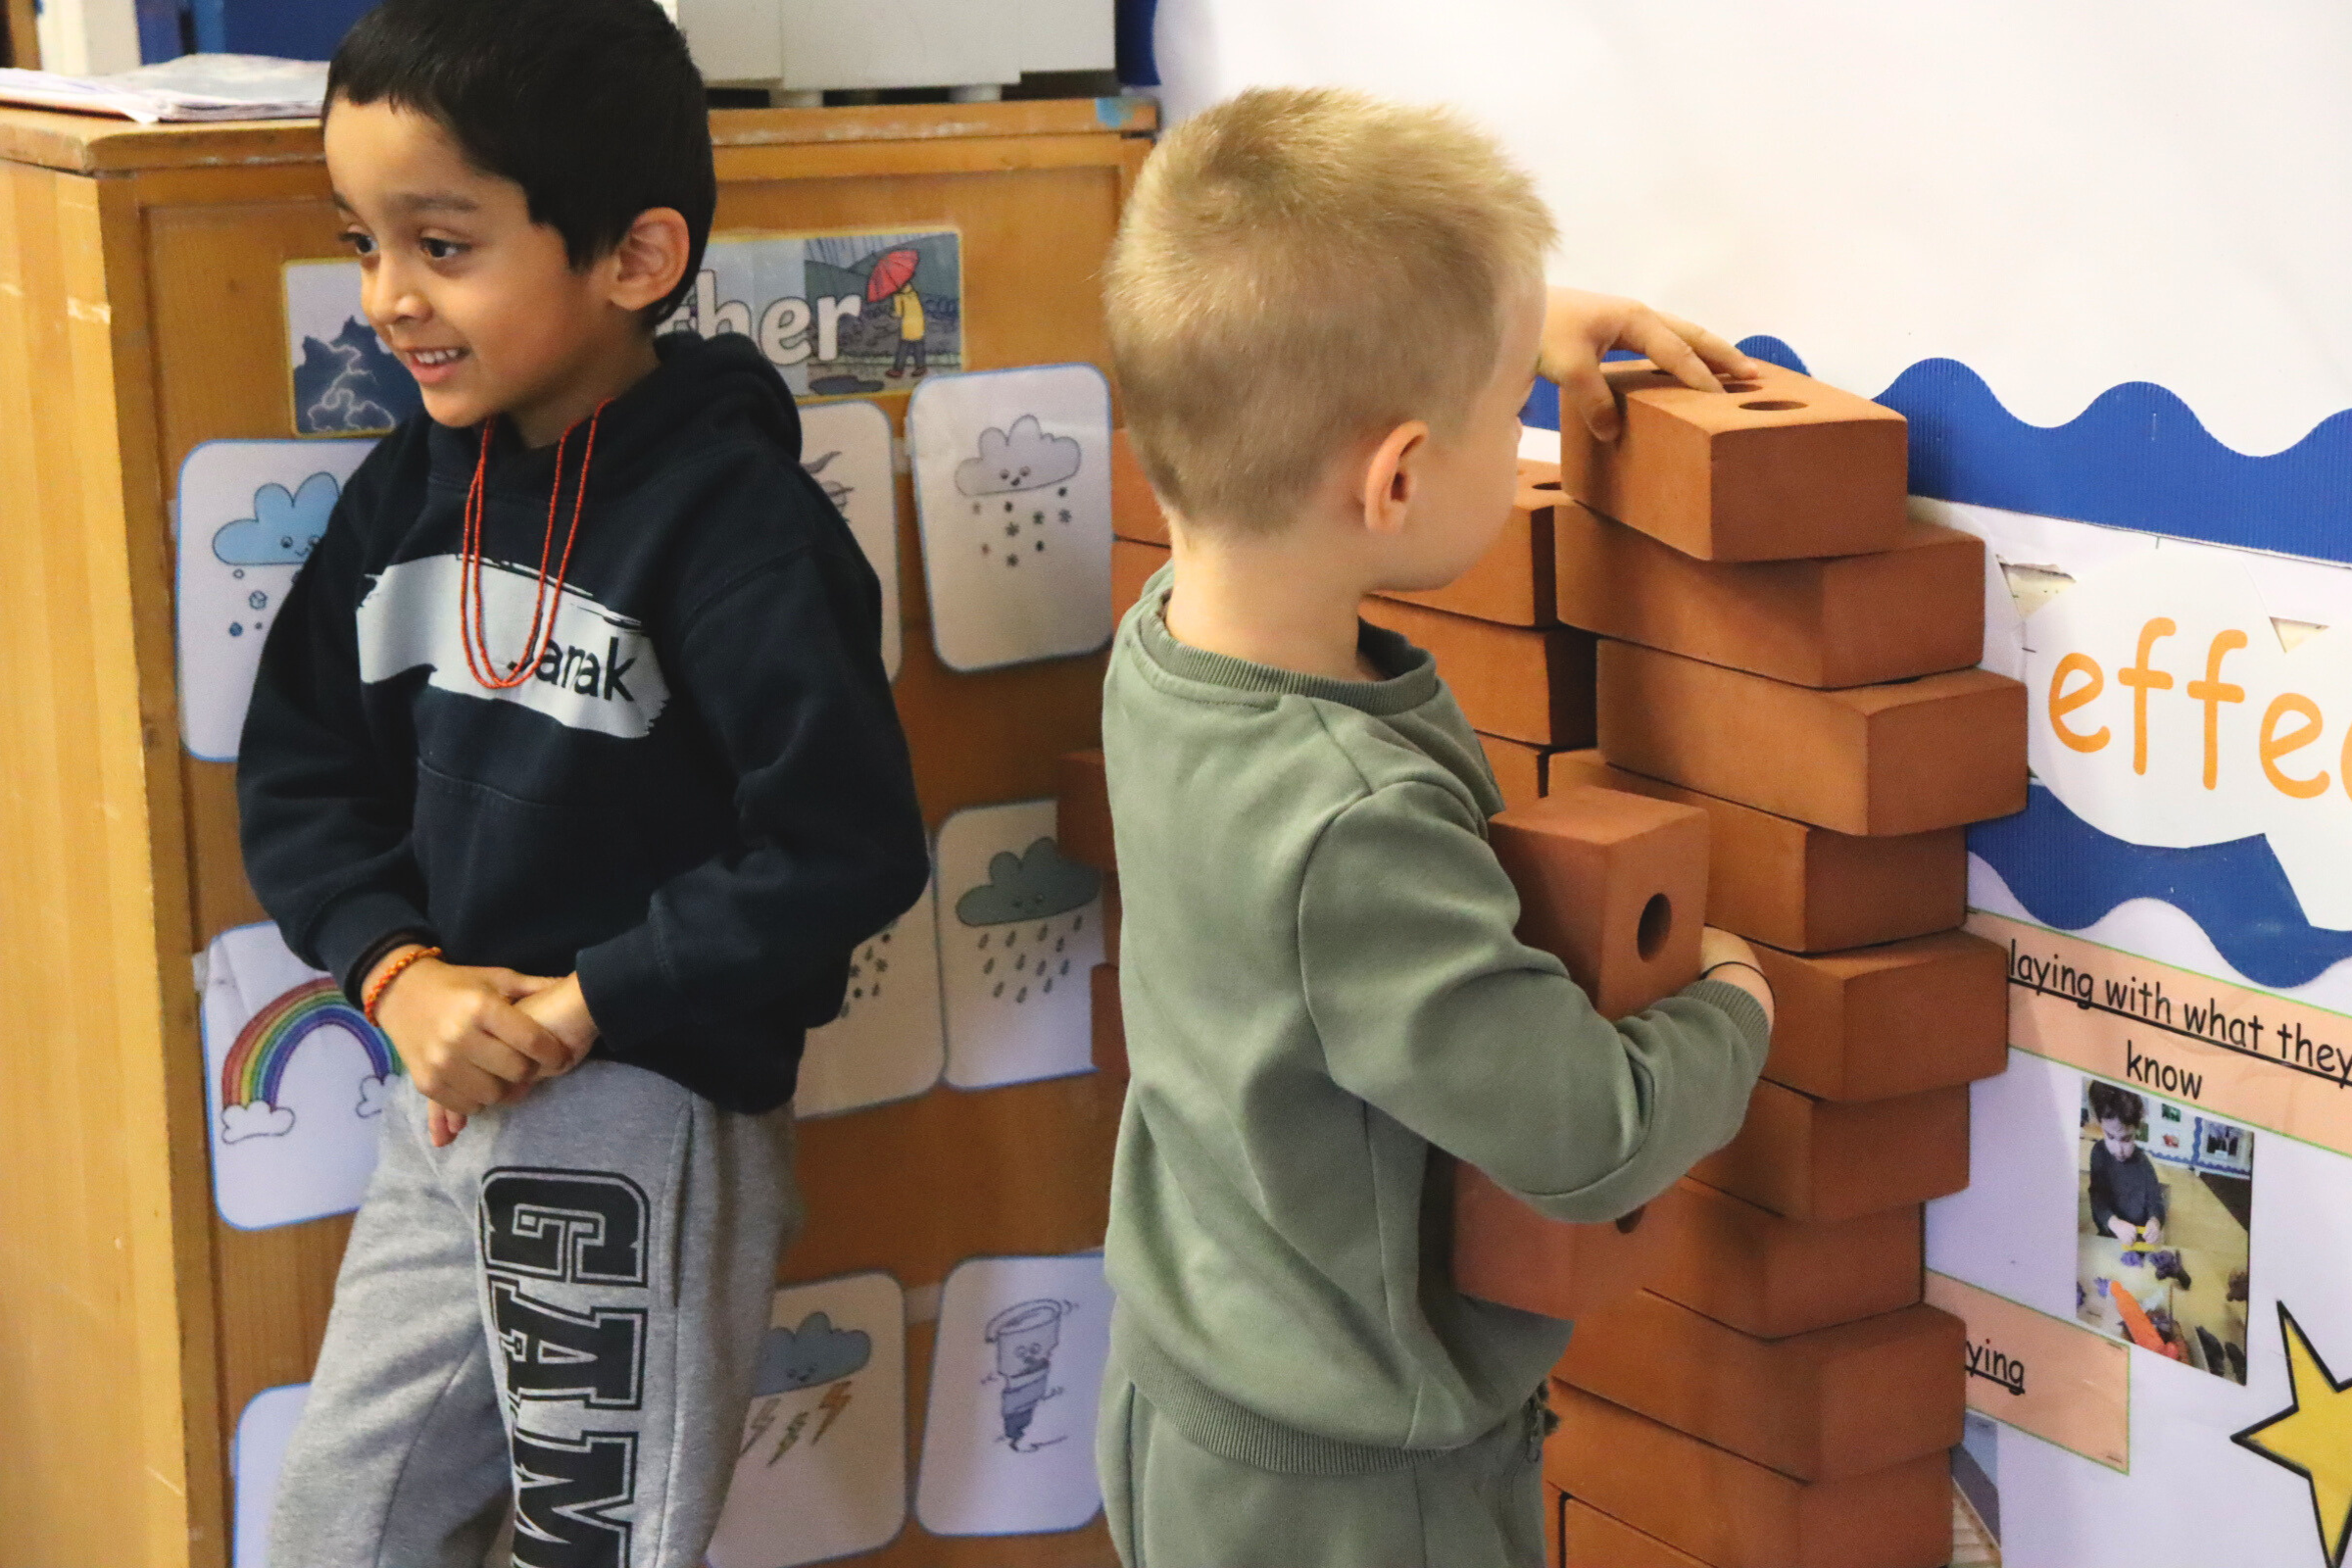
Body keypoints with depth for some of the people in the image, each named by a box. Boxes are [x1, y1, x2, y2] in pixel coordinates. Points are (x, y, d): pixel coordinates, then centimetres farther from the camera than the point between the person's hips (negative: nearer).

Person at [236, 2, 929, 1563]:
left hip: (647, 1128, -6)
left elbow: (847, 844, -21)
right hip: (444, 1104, 7)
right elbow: (300, 772, 7)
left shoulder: (734, 522, -18)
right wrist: (400, 972, -10)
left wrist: (583, 1003, -18)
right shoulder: (409, 491, 3)